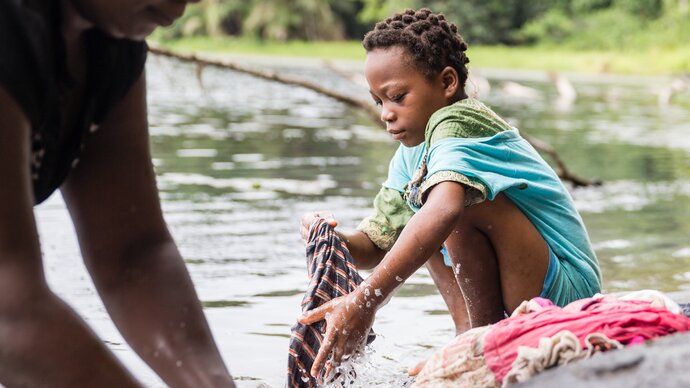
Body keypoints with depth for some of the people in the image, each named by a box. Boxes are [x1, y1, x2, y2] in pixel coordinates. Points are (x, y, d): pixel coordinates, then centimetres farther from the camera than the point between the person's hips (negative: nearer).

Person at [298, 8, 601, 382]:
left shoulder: (458, 122, -19)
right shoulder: (411, 156, 10)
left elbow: (446, 210, -40)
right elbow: (374, 247, 10)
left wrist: (364, 301, -45)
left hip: (564, 290, -9)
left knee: (464, 199, -28)